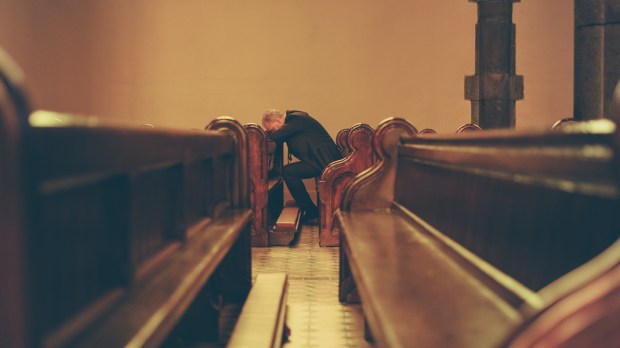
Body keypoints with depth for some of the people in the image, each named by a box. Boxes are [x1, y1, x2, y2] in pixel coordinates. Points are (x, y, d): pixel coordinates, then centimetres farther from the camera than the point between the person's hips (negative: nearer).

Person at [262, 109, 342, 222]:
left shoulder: (296, 119, -16)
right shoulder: (292, 118, 14)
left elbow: (275, 136, -21)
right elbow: (279, 137, 22)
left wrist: (268, 132, -1)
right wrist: (270, 132, 3)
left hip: (324, 161, -10)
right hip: (323, 159, 10)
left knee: (288, 172, -17)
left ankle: (312, 212, -9)